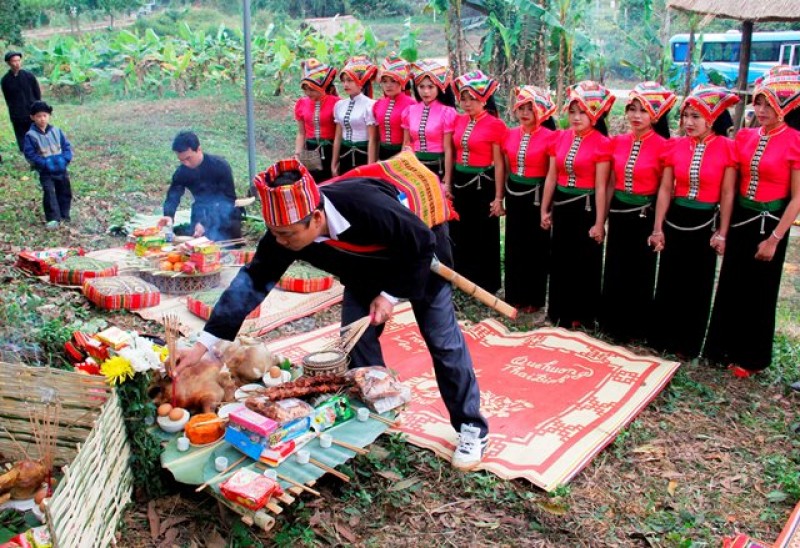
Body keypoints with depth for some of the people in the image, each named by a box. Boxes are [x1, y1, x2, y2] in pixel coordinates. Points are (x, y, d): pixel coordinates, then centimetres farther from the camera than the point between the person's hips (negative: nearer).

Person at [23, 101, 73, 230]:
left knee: (65, 192, 13)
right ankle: (53, 219, -10)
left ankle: (64, 215, 29)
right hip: (45, 172, -4)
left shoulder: (56, 131, -1)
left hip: (61, 169, 4)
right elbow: (29, 154, -11)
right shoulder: (30, 135, -10)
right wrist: (45, 163, -21)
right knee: (49, 193, -12)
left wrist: (65, 159, -14)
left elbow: (67, 146, 4)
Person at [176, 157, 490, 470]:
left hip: (419, 256, -5)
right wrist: (203, 345, -24)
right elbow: (254, 281, -21)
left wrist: (391, 294, -25)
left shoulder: (367, 206, -44)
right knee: (357, 339, 0)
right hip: (366, 266, 5)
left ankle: (472, 429, 12)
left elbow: (422, 243, -28)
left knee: (443, 340, -1)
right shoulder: (285, 231, -28)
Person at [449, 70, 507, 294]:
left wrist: (498, 197, -11)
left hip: (483, 184, -6)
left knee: (485, 237, 5)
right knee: (460, 235, 14)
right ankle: (463, 279, 30)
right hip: (460, 183, 6)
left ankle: (485, 285, 18)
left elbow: (499, 164, -10)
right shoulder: (459, 121, 6)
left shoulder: (495, 124, -11)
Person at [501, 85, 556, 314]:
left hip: (536, 195, -5)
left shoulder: (549, 137, -12)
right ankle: (515, 294, 25)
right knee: (514, 245, 12)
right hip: (513, 194, 5)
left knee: (535, 247, 5)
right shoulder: (510, 135, 4)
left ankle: (534, 298, 18)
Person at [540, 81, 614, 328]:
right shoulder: (560, 138, 4)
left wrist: (599, 222, -13)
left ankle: (583, 315, 20)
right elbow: (551, 177, 8)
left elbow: (600, 187, -12)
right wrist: (545, 210, 9)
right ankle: (561, 311, 28)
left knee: (585, 264, 6)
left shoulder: (602, 143, -11)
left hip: (586, 207, -5)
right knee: (560, 261, 14)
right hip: (561, 206, 5)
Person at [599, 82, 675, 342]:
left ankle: (635, 328, 20)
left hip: (644, 216, -5)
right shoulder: (617, 142, 4)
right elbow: (610, 184, 10)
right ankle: (612, 323, 27)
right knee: (613, 271, 12)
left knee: (639, 274, 7)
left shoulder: (662, 146, -10)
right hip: (618, 214, 5)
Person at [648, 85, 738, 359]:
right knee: (668, 281, 10)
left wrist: (722, 233, -6)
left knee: (697, 286, 8)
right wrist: (657, 228, -3)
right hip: (674, 221, 2)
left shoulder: (727, 148, -8)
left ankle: (688, 344, 23)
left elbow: (727, 194, -5)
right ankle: (662, 337, 26)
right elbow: (665, 189, 0)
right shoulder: (675, 146, -1)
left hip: (705, 223, -2)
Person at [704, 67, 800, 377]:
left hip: (768, 223, -5)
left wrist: (774, 238, -14)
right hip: (739, 219, 5)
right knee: (730, 286, 14)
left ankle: (751, 357, 23)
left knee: (758, 292, 7)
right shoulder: (745, 137, 2)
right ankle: (724, 347, 30)